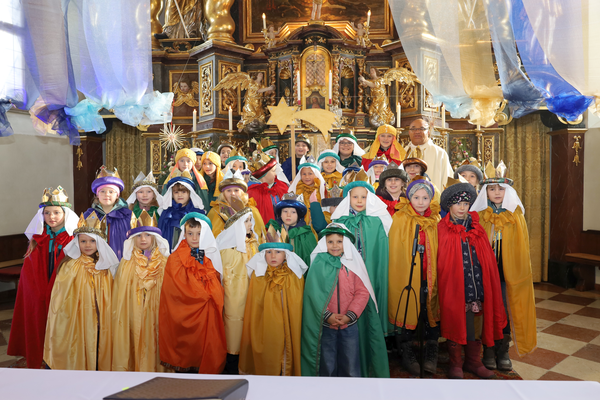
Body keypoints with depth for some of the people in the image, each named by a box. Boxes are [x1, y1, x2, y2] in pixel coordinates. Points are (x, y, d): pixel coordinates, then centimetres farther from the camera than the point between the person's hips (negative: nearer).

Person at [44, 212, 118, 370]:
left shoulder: (105, 266, 6)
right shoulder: (70, 266, -5)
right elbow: (62, 298, -4)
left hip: (102, 321, 3)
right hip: (78, 322, -3)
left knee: (101, 350, 8)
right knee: (81, 354, 0)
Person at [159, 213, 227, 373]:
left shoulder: (210, 256, 8)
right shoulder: (176, 259, -6)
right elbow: (183, 290, -9)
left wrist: (216, 297, -1)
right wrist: (206, 295, -4)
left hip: (208, 314, 4)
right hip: (186, 315, -4)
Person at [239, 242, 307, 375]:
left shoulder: (296, 276, 1)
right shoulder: (257, 275, 1)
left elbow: (298, 308, 3)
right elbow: (253, 309, 5)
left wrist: (297, 333, 1)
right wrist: (254, 334, 5)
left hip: (288, 333, 0)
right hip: (264, 329, 0)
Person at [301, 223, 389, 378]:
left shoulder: (353, 263, 1)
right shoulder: (318, 265, -1)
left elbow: (362, 292, -4)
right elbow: (313, 293, -6)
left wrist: (350, 315, -14)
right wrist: (327, 315, -15)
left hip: (350, 325, 1)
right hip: (325, 325, 0)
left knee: (351, 367, 7)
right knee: (327, 366, 11)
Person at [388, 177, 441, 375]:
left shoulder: (434, 220, 8)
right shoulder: (400, 219, -4)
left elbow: (438, 251, 12)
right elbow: (394, 251, -3)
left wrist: (435, 274, 6)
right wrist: (396, 275, -6)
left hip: (429, 276, 3)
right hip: (406, 275, -3)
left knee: (431, 313, 6)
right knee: (406, 314, 5)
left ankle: (431, 357, 24)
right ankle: (407, 355, 24)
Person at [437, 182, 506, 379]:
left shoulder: (477, 228, 9)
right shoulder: (442, 229, -3)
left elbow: (488, 260, 14)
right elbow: (441, 263, -3)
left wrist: (488, 287, 9)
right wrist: (442, 287, -7)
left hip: (477, 287, 4)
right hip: (453, 288, -4)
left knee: (476, 326, 13)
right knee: (454, 325, 5)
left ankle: (473, 362, 30)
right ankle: (455, 364, 22)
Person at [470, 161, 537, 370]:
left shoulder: (516, 216, 5)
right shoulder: (479, 215, 0)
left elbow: (522, 246, 8)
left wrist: (522, 270, 3)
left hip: (509, 270, 1)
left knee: (505, 308, 5)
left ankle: (503, 351, 20)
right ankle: (489, 351, 18)